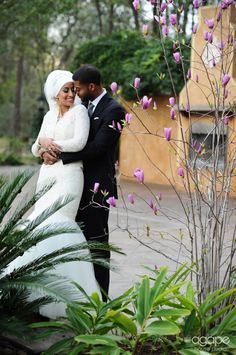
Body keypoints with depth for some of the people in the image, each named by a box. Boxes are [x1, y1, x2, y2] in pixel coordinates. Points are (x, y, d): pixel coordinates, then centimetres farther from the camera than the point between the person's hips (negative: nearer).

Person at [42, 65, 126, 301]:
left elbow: (96, 147, -20)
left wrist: (60, 156, -19)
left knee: (96, 241, -3)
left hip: (97, 186, -8)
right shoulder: (87, 106, 14)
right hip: (81, 183, 8)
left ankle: (100, 298, 5)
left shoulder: (113, 110, -13)